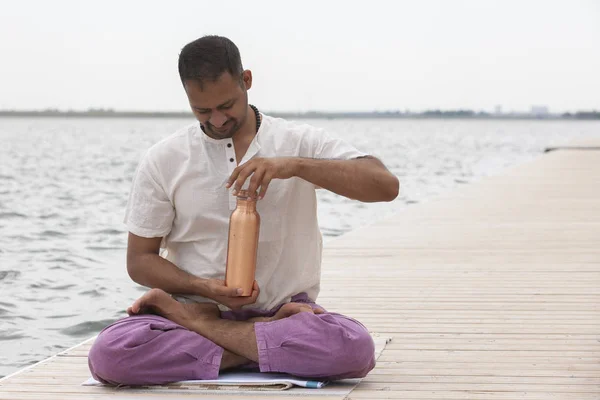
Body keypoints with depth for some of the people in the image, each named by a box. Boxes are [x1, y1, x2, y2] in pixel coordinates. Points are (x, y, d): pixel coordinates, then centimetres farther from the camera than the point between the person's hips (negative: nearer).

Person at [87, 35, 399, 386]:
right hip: (196, 303, 0)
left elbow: (386, 186, -12)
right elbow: (140, 259, 6)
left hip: (284, 308, 0)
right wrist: (203, 288, -13)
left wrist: (295, 165, -24)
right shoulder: (162, 160, 4)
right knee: (109, 353, -30)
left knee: (355, 348, -34)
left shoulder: (302, 142, 1)